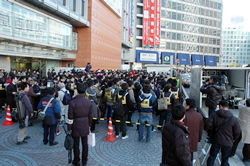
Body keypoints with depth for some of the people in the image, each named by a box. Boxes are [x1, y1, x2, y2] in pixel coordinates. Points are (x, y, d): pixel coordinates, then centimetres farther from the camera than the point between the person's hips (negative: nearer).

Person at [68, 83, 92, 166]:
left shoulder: (72, 102, -15)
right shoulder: (89, 102, -4)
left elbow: (70, 117, -12)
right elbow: (90, 115, 4)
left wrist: (69, 128, -1)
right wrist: (89, 125, 16)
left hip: (76, 126, -3)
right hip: (85, 126, 3)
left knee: (76, 144, 11)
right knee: (85, 144, 14)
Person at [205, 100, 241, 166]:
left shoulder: (214, 115, -11)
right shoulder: (234, 119, -12)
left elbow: (207, 124, -15)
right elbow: (237, 132, -6)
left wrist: (210, 132, 6)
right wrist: (233, 139, 13)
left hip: (216, 141, 1)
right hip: (227, 143, -1)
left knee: (212, 156, 18)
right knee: (225, 160, 15)